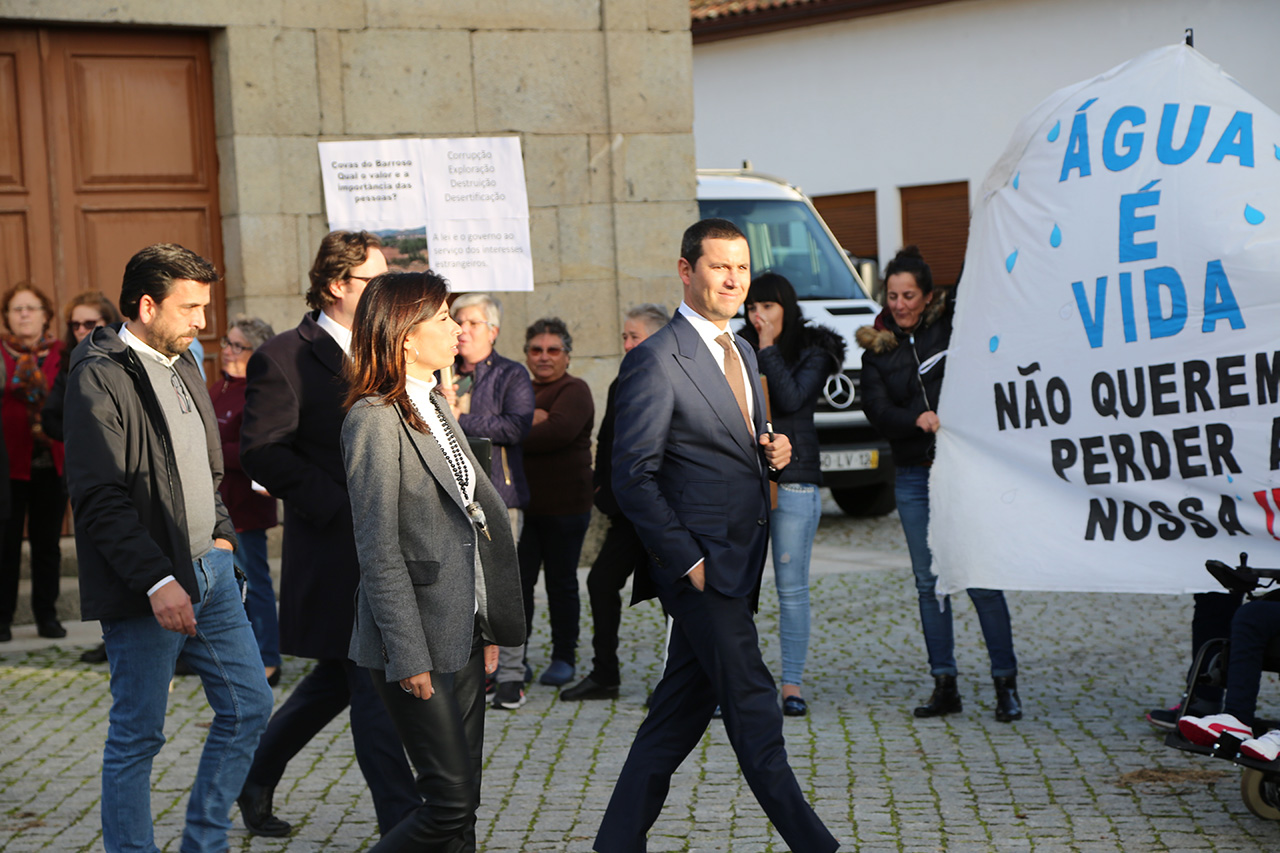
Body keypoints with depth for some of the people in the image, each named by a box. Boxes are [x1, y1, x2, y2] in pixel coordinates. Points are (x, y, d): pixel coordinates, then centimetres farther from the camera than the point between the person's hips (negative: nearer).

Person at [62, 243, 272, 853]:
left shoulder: (181, 363, 14)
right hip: (147, 589, -9)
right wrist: (157, 581, -23)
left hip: (209, 570, 9)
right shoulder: (100, 377, -13)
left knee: (248, 705, 11)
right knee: (137, 735, 1)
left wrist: (220, 532, 13)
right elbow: (100, 499, -19)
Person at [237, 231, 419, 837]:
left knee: (338, 677, 17)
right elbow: (262, 453, -15)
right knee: (372, 682, -5)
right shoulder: (283, 358, -10)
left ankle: (256, 780, 34)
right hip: (335, 550, -8)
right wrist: (340, 507, -19)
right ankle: (404, 822, 2)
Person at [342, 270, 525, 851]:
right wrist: (409, 657, -19)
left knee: (461, 803, 10)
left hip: (463, 638, 9)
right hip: (419, 643, -9)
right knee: (452, 800, -6)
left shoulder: (435, 406, 14)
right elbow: (378, 552, -17)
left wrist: (488, 629, 14)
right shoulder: (375, 419, -14)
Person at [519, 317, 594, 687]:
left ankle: (564, 657, 15)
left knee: (561, 583, 5)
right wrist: (527, 420, -17)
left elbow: (561, 430, -22)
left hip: (564, 507, -5)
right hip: (521, 504, 5)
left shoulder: (574, 390, -4)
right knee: (517, 581, 2)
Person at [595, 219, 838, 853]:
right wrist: (688, 561, -15)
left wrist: (771, 453, 2)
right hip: (702, 563, -8)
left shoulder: (742, 353, 15)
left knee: (681, 711, 11)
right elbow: (633, 478, -13)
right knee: (752, 706, -4)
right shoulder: (655, 361, -12)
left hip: (740, 562, 8)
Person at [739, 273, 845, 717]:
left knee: (792, 586, -1)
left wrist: (768, 349, -8)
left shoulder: (812, 352, 4)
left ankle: (792, 683, 6)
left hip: (794, 478, -2)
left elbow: (791, 398, -12)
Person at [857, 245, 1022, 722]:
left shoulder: (953, 328, 2)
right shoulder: (877, 349, 9)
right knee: (929, 581, 6)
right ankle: (944, 685, 13)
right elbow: (877, 410, -2)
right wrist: (919, 420, -18)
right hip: (913, 475, 4)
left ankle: (1006, 683, 1)